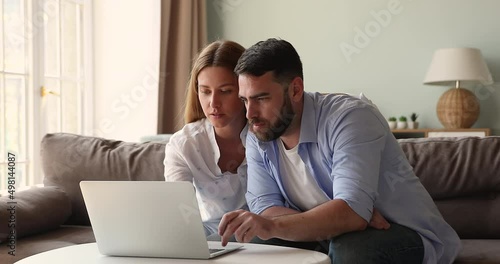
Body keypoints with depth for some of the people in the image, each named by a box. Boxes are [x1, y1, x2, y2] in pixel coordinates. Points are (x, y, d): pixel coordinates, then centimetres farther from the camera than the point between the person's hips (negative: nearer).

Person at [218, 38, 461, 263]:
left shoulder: (351, 117, -23)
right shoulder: (258, 138, -2)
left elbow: (352, 211, -34)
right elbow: (264, 207, -10)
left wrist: (273, 227, -47)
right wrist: (331, 224, -27)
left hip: (408, 236, -5)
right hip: (334, 241, 5)